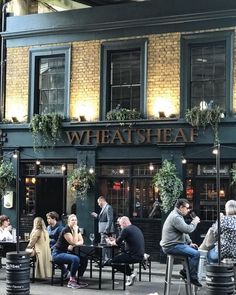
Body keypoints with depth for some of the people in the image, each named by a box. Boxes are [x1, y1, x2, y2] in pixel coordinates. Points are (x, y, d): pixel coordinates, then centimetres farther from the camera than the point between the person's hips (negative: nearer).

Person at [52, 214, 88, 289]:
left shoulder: (77, 229, 6)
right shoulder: (66, 230, -18)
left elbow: (81, 241, -1)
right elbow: (74, 242, -24)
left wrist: (72, 245, -19)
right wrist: (75, 230, -20)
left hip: (67, 252, 8)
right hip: (58, 253, -8)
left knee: (84, 259, -11)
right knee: (75, 259, -32)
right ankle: (71, 281, -20)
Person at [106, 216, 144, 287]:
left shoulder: (126, 230, -11)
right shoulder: (137, 229, 18)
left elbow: (117, 243, -7)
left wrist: (110, 242, 13)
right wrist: (115, 240, 31)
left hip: (133, 256, -9)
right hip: (140, 256, 9)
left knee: (111, 261, -4)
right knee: (120, 255, 28)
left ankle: (130, 273, -2)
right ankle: (130, 274, 16)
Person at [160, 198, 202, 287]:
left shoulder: (178, 216, 17)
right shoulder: (175, 217, -19)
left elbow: (184, 231, 23)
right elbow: (187, 230, -24)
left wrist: (190, 243, 13)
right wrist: (194, 222, -7)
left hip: (175, 244, 11)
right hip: (171, 246, -11)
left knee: (195, 249, 15)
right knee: (195, 254, -19)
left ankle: (185, 271, 17)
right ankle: (193, 278, -10)